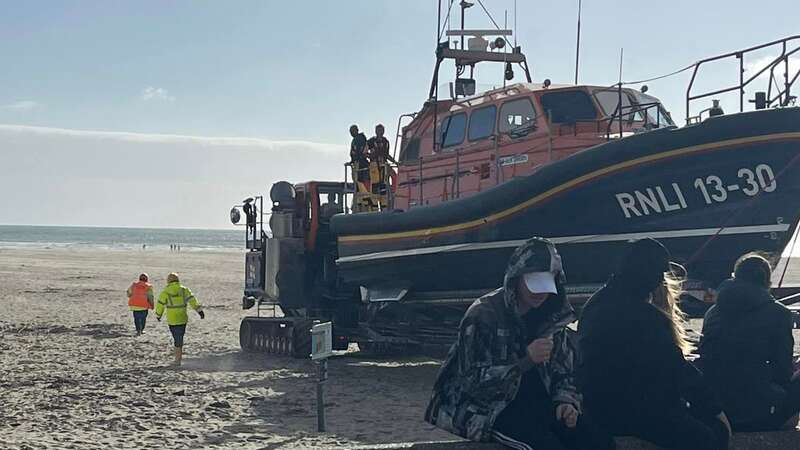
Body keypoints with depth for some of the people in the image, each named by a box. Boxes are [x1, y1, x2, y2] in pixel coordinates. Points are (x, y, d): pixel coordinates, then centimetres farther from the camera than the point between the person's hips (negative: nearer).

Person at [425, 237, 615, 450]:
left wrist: (565, 401, -9)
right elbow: (473, 383, -18)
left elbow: (561, 371, 13)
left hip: (533, 400, 6)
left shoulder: (552, 317, 5)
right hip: (486, 406, -6)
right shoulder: (483, 315, -14)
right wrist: (526, 360, -28)